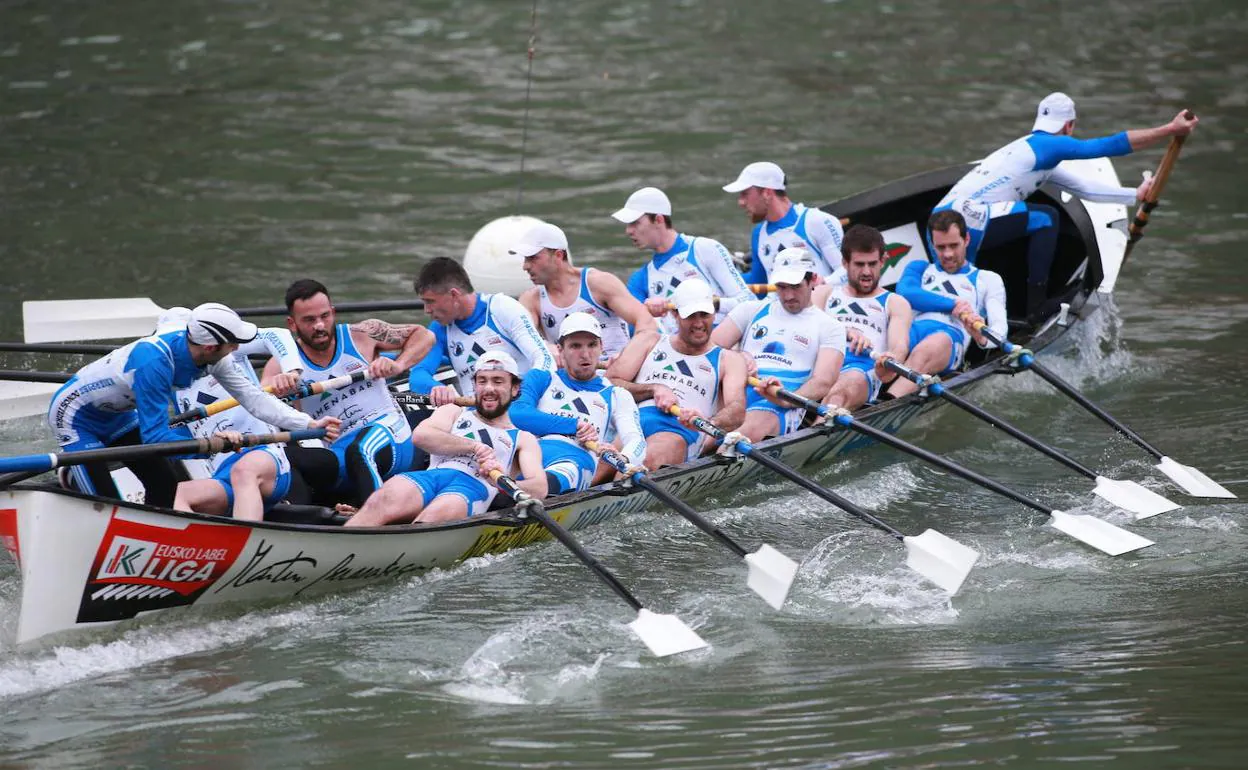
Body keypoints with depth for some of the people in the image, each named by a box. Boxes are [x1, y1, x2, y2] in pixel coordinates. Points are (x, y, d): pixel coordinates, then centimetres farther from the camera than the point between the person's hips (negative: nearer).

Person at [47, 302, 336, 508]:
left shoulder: (208, 355, -15)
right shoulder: (154, 362, -39)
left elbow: (250, 396, -11)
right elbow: (155, 436, -36)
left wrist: (308, 424, -18)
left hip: (115, 417, 8)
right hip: (75, 415, -8)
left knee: (165, 483, 7)